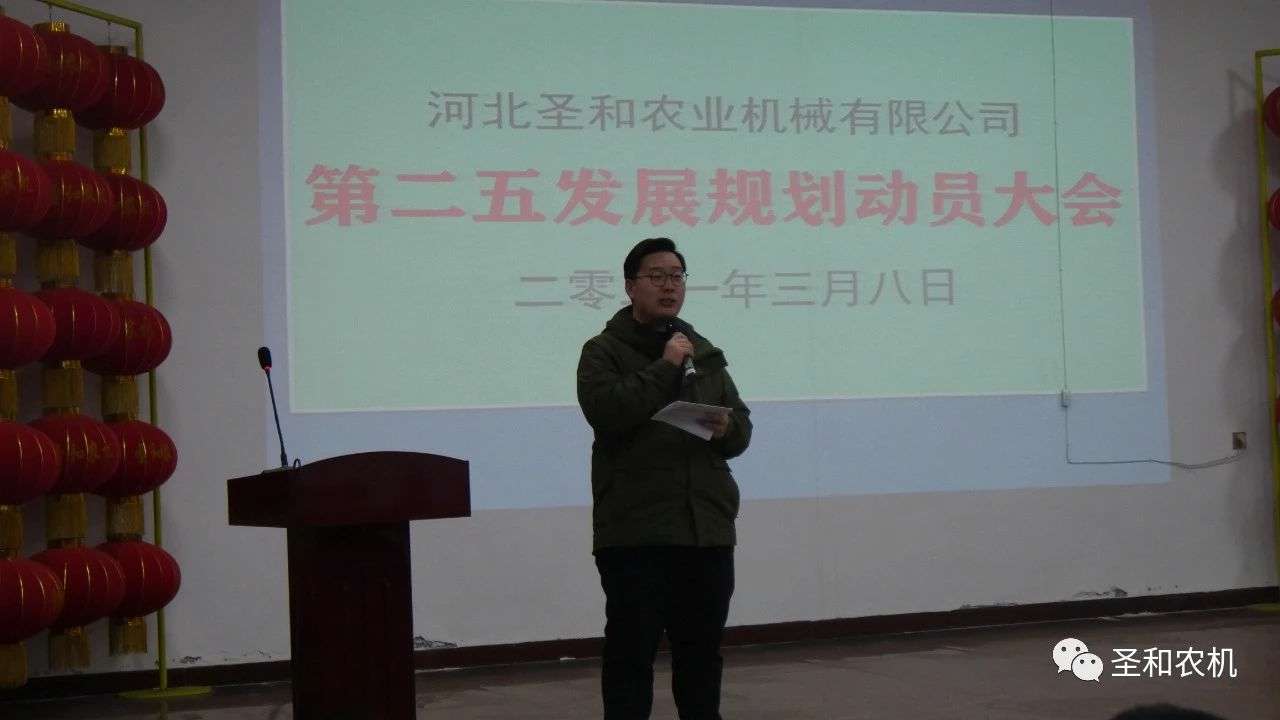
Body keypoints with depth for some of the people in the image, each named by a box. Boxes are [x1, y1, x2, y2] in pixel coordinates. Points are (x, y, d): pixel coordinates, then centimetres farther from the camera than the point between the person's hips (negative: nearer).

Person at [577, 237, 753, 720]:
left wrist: (726, 428, -7)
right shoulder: (604, 351, 1)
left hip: (707, 529, 5)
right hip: (634, 531, -5)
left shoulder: (704, 353, 18)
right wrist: (665, 367, -13)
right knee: (632, 650, -2)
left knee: (702, 650, 12)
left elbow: (741, 429, 16)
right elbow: (607, 411, -18)